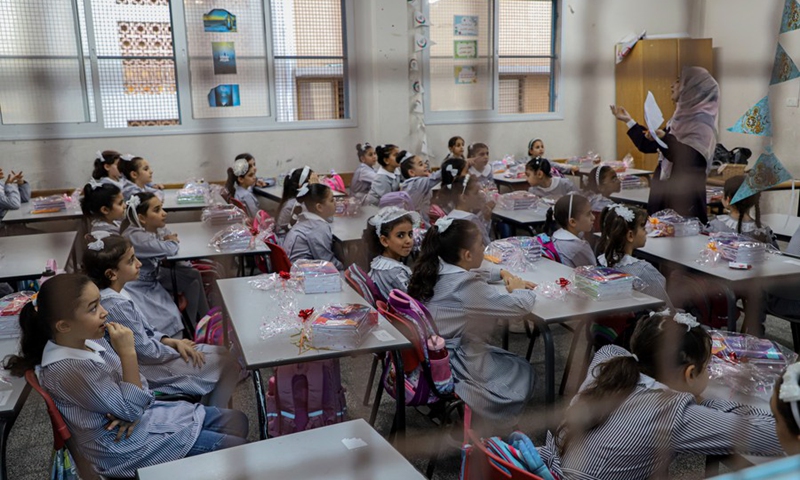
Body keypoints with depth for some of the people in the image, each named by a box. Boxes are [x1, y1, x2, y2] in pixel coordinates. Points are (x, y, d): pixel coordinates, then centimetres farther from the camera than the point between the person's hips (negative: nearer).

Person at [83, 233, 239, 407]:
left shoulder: (114, 293, 0)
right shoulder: (116, 305, -29)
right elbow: (146, 351, -22)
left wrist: (172, 342, -2)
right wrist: (176, 346, -7)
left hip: (146, 356, 9)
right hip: (146, 370, -9)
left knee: (221, 353, 11)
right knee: (227, 363, -5)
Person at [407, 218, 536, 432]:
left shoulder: (435, 270, -1)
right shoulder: (467, 287, -27)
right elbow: (521, 306, -20)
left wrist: (502, 273, 11)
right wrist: (518, 288, 1)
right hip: (452, 365, -8)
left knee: (511, 361, 24)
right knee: (523, 372, 14)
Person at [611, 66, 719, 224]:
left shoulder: (701, 122, -12)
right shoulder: (681, 118, 14)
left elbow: (691, 159, -26)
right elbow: (649, 145, 19)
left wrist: (665, 139, -36)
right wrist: (629, 121, 20)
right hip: (665, 193, 9)